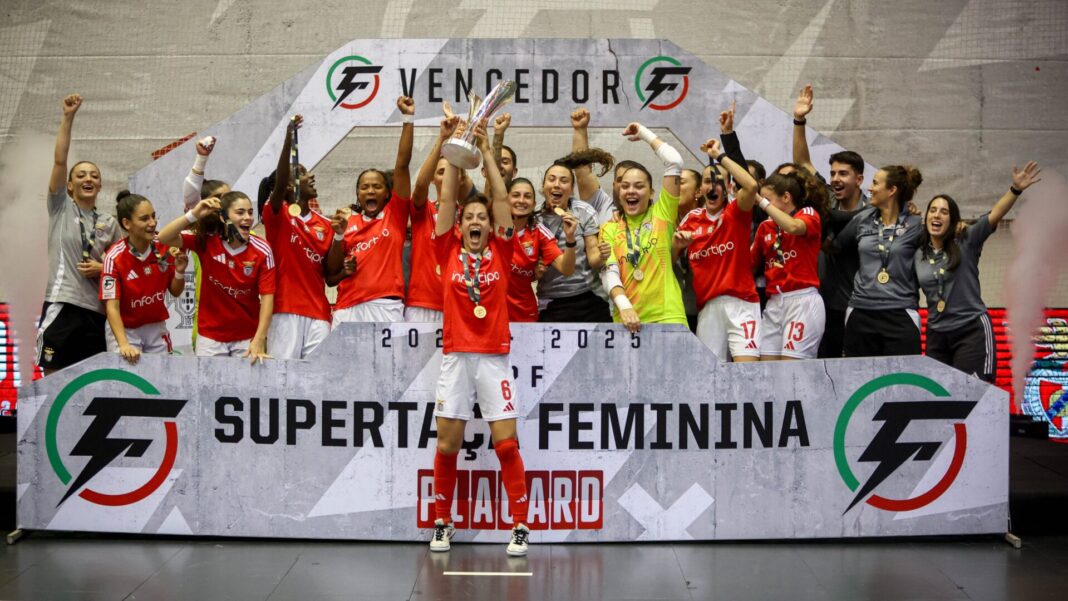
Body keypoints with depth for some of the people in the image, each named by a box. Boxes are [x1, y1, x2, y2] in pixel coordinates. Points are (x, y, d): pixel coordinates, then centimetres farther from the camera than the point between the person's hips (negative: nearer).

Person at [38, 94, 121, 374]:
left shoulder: (110, 223, 15)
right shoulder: (61, 208, 6)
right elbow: (60, 160, -5)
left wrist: (102, 269, -3)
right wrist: (68, 117, -10)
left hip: (96, 310, 4)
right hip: (61, 305, -4)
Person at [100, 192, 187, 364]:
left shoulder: (164, 247, -8)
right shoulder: (115, 257, -20)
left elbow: (175, 292, 2)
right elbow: (111, 306, -21)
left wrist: (179, 272, -18)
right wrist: (124, 344, -33)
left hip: (156, 330, 4)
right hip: (126, 331, -4)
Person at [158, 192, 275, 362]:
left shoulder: (262, 250, -12)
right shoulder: (206, 241, -8)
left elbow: (267, 297, -13)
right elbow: (164, 238, -14)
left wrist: (259, 341, -21)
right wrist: (194, 214, -25)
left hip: (247, 337, -1)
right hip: (210, 336, 1)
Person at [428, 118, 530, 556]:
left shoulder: (500, 253, 7)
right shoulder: (449, 252, 7)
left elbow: (501, 198, 2)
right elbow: (446, 199, 4)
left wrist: (486, 149, 2)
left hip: (494, 358, -1)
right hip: (456, 356, 1)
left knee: (506, 444, -2)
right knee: (447, 445, 4)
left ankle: (520, 526, 5)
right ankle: (442, 523, 18)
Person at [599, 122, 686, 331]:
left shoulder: (662, 214, 6)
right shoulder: (609, 229, 10)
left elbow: (674, 162, -1)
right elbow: (609, 272, -4)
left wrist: (645, 134, 10)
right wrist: (624, 306, -21)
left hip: (667, 316, -1)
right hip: (626, 318, 2)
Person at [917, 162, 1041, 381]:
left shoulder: (966, 242, -4)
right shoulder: (918, 254, 7)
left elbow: (995, 215, -17)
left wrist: (1015, 189, -31)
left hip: (972, 331, -4)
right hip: (937, 335, 4)